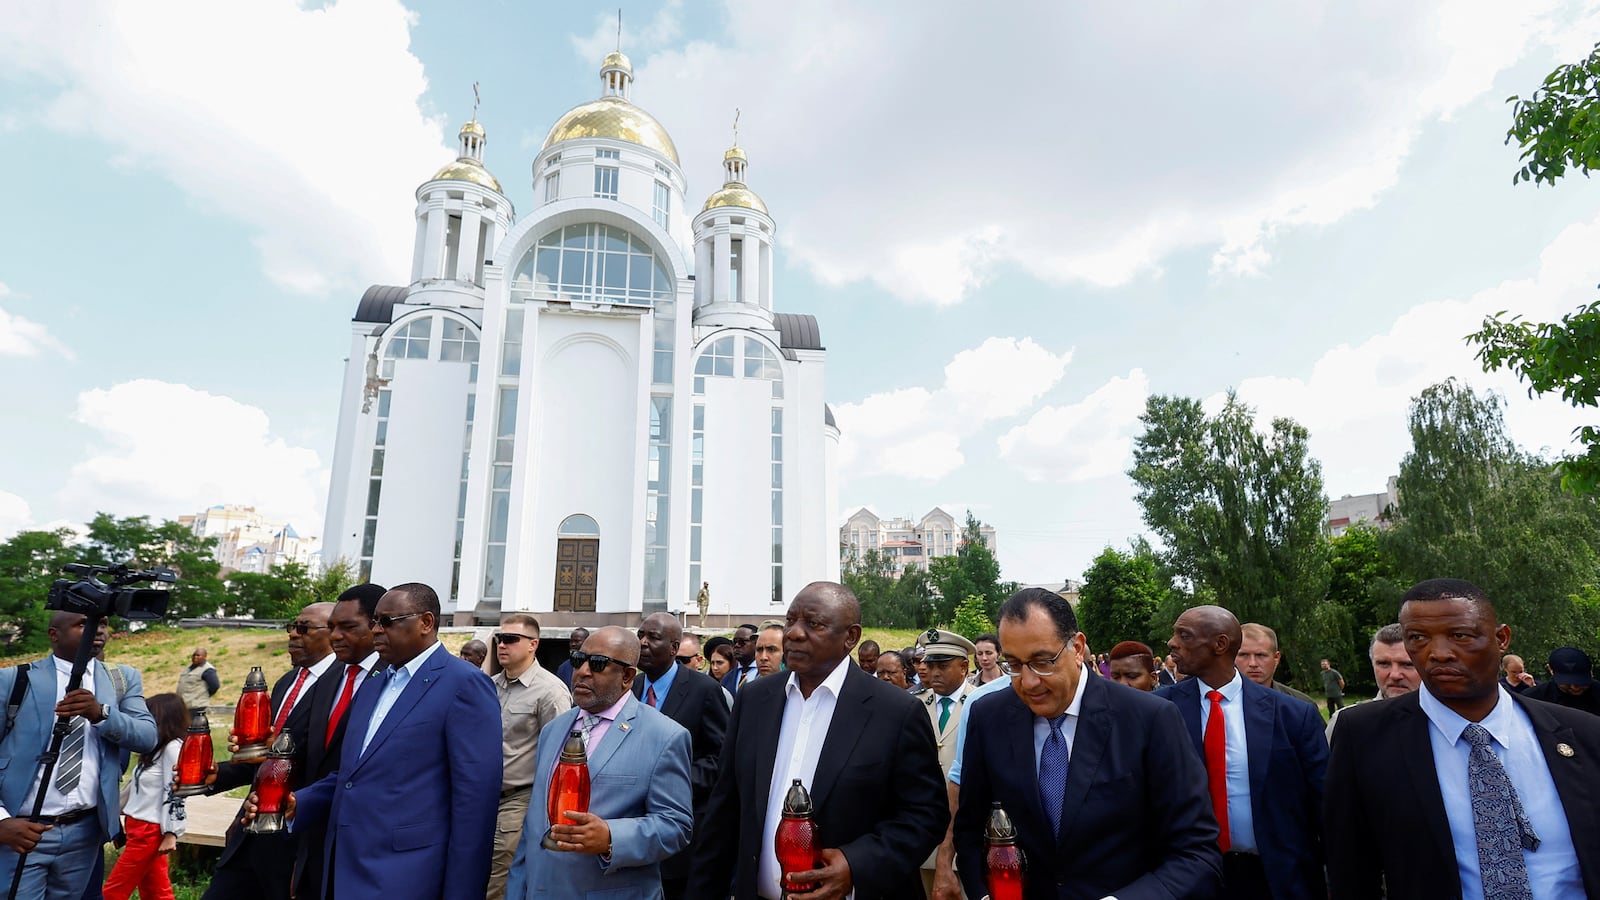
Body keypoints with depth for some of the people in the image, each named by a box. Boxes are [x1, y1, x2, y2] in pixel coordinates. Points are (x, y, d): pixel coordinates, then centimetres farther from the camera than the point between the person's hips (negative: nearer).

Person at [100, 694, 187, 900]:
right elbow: (136, 786, 21)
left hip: (150, 831, -9)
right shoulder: (157, 748, 12)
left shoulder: (173, 748, -17)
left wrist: (171, 834, -21)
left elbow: (175, 793, -21)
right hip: (142, 829, 9)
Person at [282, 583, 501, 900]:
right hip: (344, 869, 8)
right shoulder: (372, 686, 12)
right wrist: (295, 804, 0)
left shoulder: (465, 684, -15)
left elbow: (475, 796, -17)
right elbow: (351, 776, 17)